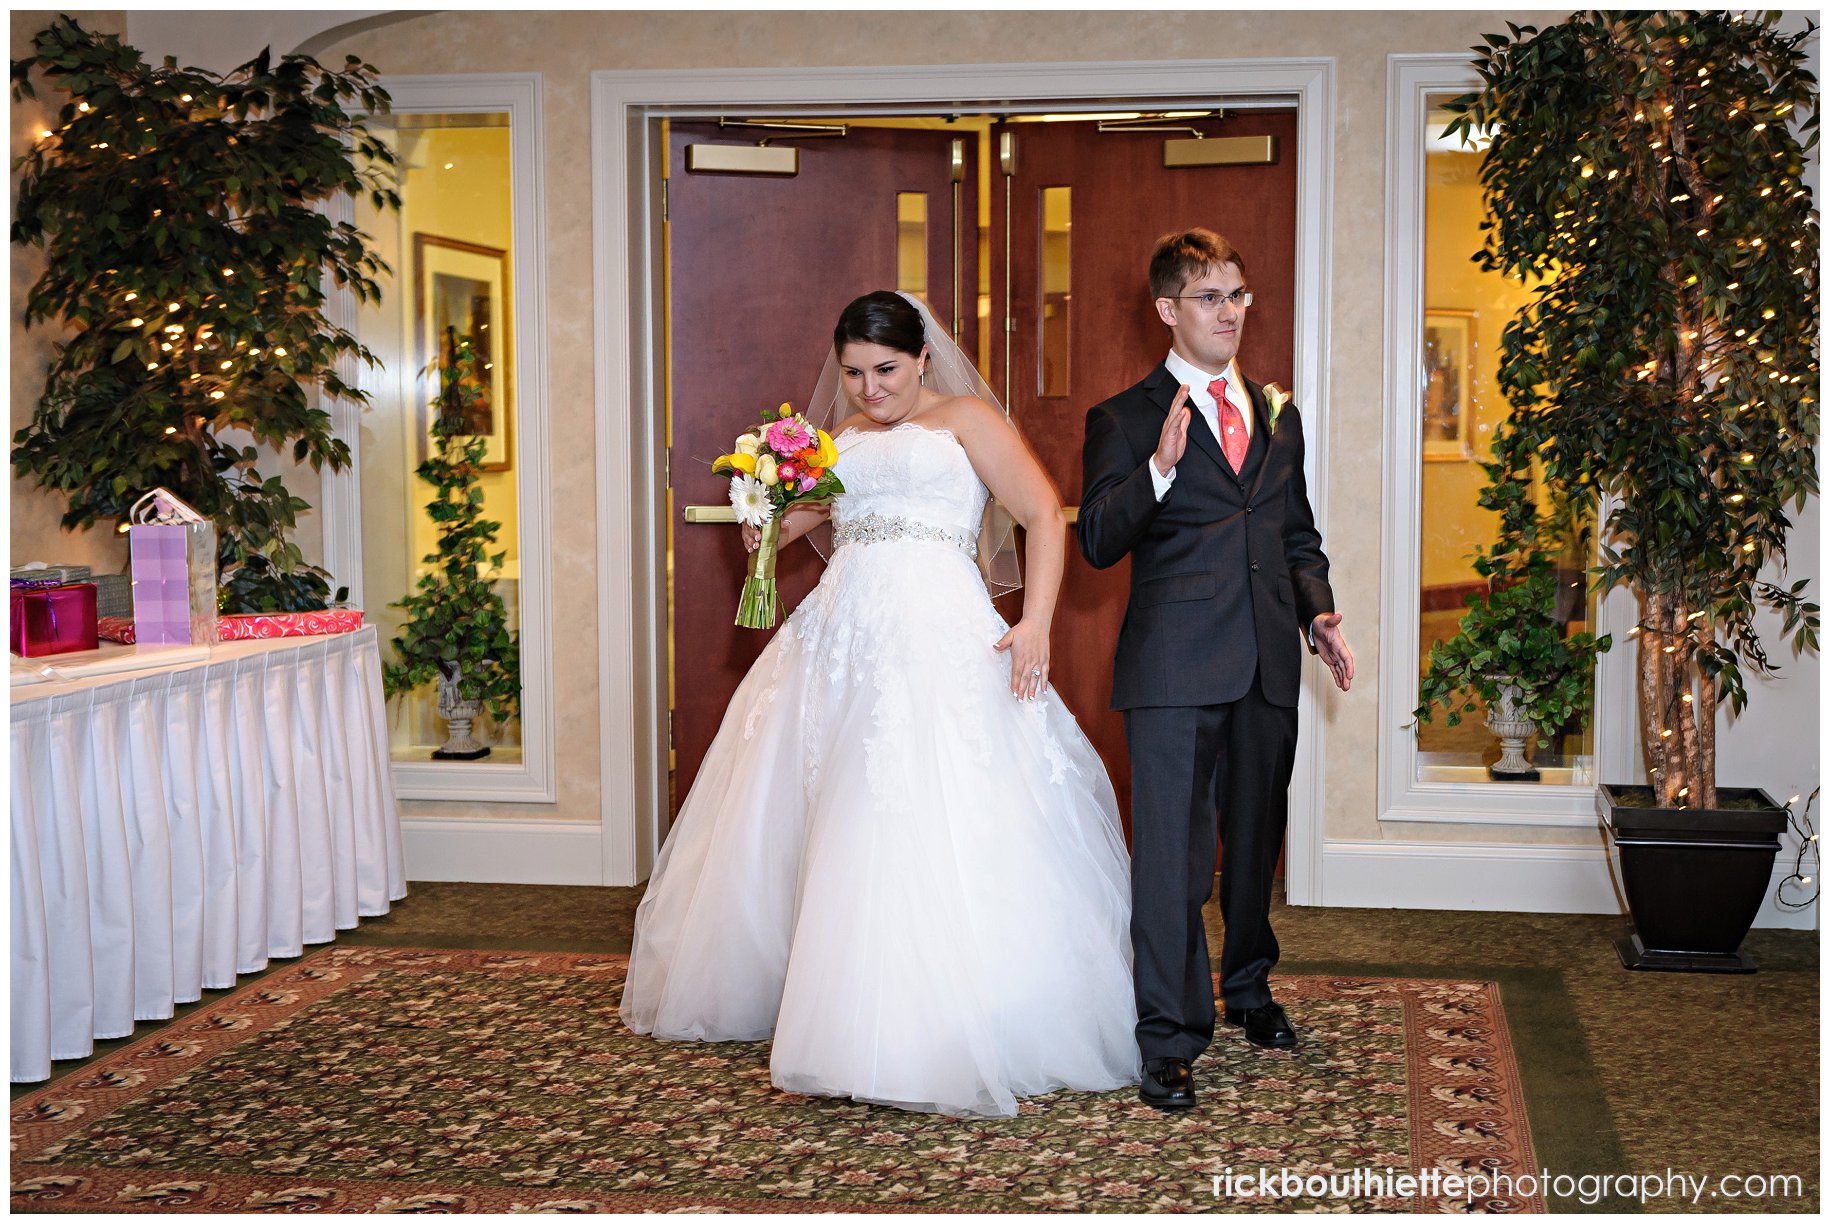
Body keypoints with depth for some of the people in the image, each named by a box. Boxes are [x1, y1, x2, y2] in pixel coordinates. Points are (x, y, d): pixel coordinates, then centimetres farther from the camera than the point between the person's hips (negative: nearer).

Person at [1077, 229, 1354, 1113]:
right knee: (1171, 850, -7)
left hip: (1267, 663, 6)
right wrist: (1159, 466, -22)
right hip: (1176, 667, -5)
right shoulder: (1124, 420, -1)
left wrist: (1319, 612, 6)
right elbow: (1098, 542, -9)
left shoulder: (1278, 416, 17)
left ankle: (1249, 988, 38)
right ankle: (1170, 1038, 0)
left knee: (1256, 838, 18)